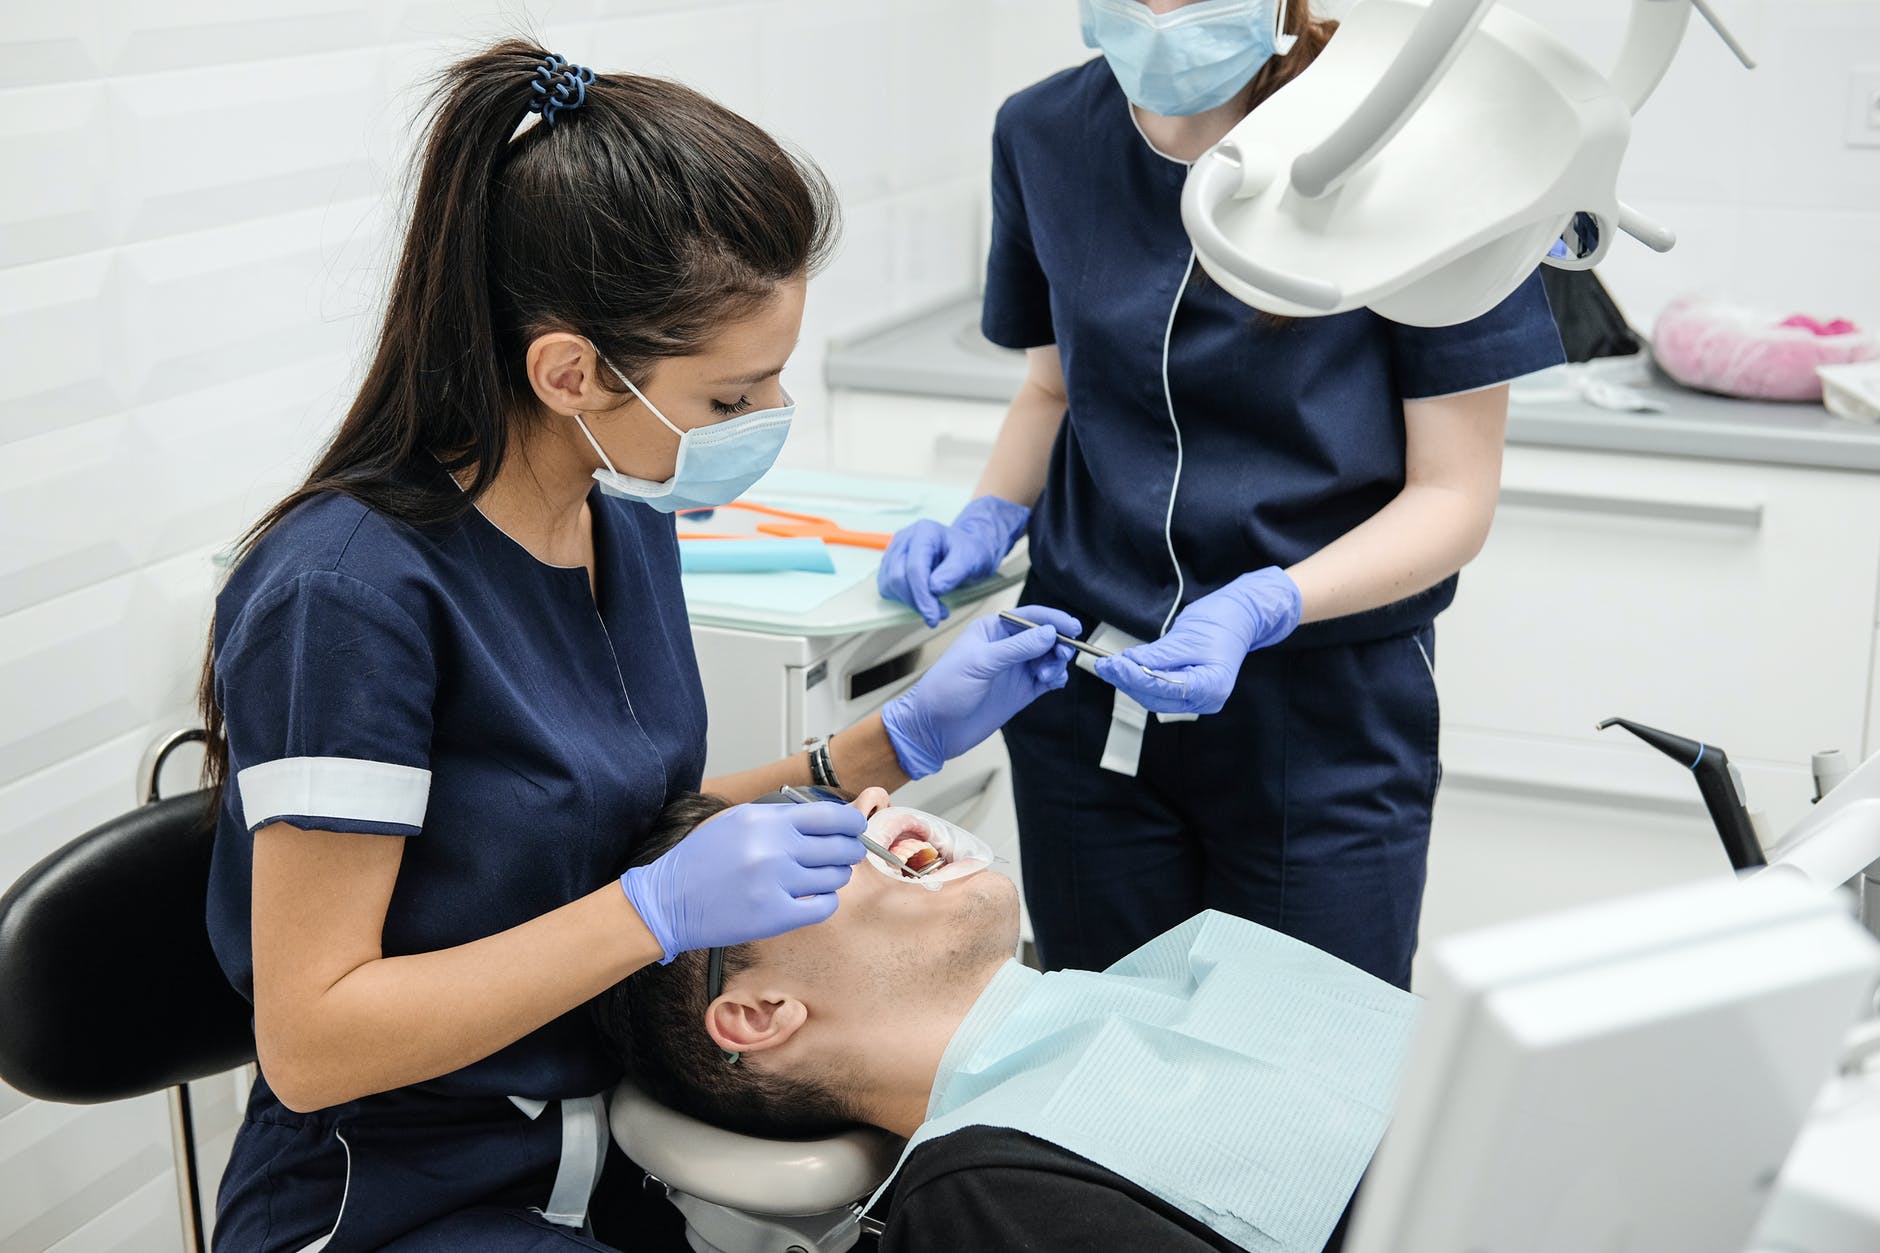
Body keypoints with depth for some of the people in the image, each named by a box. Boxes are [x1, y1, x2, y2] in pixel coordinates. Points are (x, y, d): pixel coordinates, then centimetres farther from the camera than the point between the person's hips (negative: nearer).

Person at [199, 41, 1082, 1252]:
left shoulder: (629, 516, 0)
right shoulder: (352, 591, -23)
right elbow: (309, 1039, -21)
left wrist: (901, 737, 1)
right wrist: (659, 910, -27)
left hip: (616, 1129, 7)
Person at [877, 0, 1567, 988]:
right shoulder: (1043, 137, -1)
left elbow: (1453, 495, -10)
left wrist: (1259, 608, -24)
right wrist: (988, 522, -4)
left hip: (1322, 715, -3)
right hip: (1087, 701, 3)